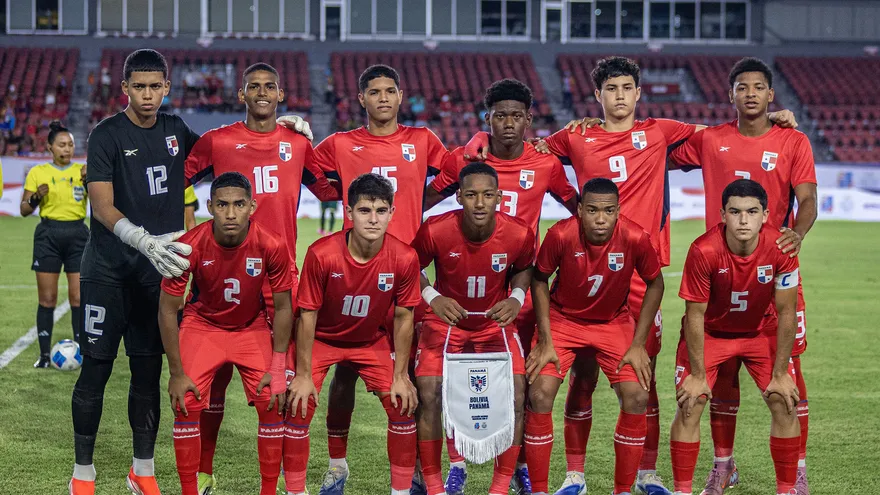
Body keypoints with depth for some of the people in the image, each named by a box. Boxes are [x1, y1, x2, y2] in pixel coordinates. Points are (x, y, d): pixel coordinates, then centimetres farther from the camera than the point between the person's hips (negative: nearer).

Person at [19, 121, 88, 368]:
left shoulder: (83, 170, 6)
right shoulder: (38, 172, 4)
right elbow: (24, 210, 5)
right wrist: (37, 196, -14)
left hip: (78, 235, 1)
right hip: (48, 236, -1)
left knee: (79, 297, -4)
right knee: (47, 299, -1)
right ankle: (44, 354, 6)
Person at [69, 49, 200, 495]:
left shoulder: (175, 131, 8)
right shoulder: (107, 135, -8)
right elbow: (103, 208, -16)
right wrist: (145, 241, -33)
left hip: (159, 265, 4)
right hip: (109, 268, -4)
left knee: (148, 370, 8)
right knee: (96, 366, -2)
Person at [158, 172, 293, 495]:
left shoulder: (271, 246, -25)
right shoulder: (190, 247, -27)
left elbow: (282, 308, -11)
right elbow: (167, 311, -16)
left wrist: (278, 370, -12)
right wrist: (177, 374, -15)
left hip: (252, 328, 1)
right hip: (202, 325, -1)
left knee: (272, 403, -10)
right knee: (187, 404, -14)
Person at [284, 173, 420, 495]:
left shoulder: (405, 258, -23)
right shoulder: (321, 254, -29)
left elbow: (403, 317, -10)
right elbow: (308, 315, -19)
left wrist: (400, 376, -6)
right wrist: (303, 375, -15)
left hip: (372, 340, 2)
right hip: (322, 338, -2)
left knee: (403, 405, -6)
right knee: (299, 406, -12)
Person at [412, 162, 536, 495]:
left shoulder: (519, 234, -19)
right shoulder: (435, 231, -24)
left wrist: (516, 298, -13)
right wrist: (433, 298, -19)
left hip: (496, 321, 1)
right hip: (446, 319, -1)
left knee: (515, 398, -14)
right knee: (429, 396, -17)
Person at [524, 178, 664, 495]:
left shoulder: (636, 239, -23)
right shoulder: (560, 235, -25)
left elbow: (655, 284, -6)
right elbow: (539, 281, -7)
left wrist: (638, 345, -8)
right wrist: (546, 342, -10)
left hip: (614, 321, 1)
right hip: (563, 318, -1)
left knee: (637, 398, -13)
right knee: (540, 396, -15)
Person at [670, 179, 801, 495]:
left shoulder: (780, 248, -25)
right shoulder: (704, 250, -31)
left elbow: (786, 313, -15)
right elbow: (695, 315, -20)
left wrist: (780, 373, -13)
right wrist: (698, 375, -17)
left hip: (761, 331, 2)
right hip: (710, 332, -2)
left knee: (784, 404, -8)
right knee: (689, 406, -13)